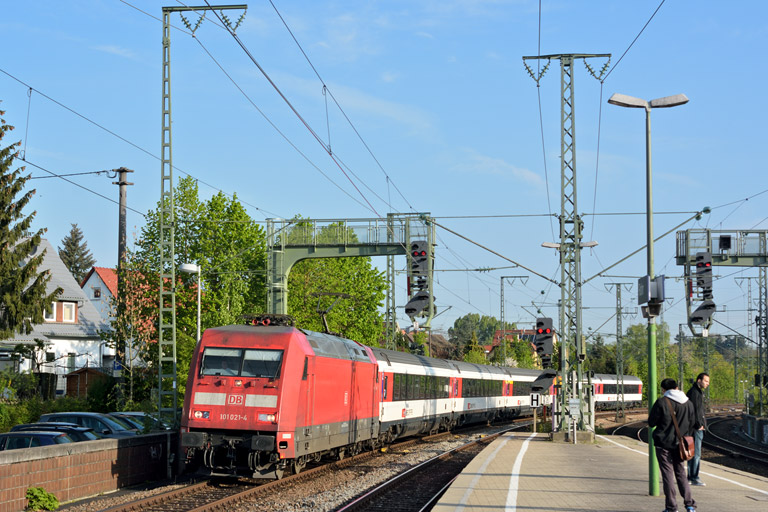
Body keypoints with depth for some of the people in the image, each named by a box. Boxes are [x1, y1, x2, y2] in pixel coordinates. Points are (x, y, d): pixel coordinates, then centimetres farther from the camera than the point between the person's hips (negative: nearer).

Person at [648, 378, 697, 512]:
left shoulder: (662, 403, -13)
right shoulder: (688, 403, 4)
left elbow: (651, 423, -8)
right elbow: (691, 424, 13)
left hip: (664, 444, -5)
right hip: (680, 444, 5)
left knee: (668, 475, 1)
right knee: (681, 473, 14)